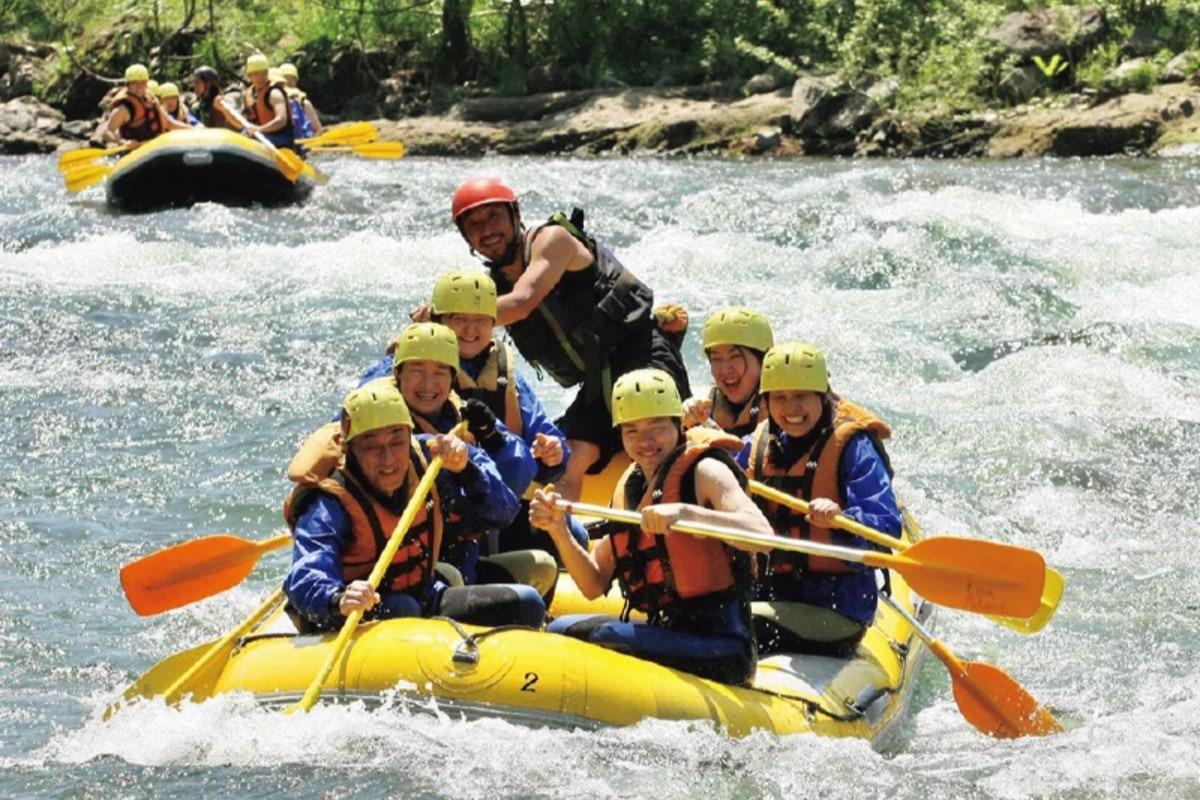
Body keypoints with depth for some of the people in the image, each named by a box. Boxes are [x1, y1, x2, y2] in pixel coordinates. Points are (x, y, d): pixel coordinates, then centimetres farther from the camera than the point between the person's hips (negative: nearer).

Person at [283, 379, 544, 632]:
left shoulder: (426, 463, -6)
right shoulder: (330, 504, -22)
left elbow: (503, 511, -2)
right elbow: (304, 580, -39)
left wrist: (466, 469, -21)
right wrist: (339, 600, -62)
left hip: (423, 601, 6)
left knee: (526, 603, -6)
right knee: (402, 610, -39)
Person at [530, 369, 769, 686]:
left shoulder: (704, 471, -6)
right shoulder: (629, 487, 15)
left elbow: (762, 535, -26)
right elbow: (594, 586, 13)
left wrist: (685, 512, -38)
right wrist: (559, 531, -3)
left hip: (721, 649, -8)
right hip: (668, 633, 8)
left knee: (607, 638, -25)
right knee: (562, 629, 3)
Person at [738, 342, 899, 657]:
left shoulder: (854, 447, -8)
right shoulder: (759, 444, 11)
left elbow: (887, 530, -18)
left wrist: (841, 520, -40)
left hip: (835, 613, -6)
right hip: (767, 594, 6)